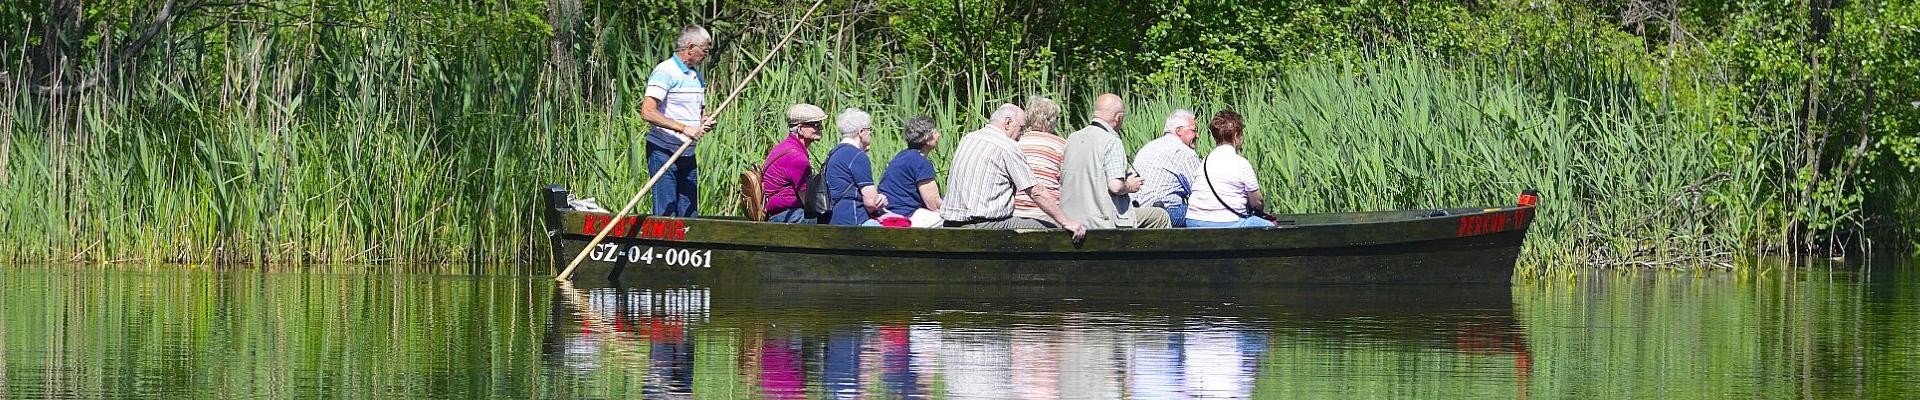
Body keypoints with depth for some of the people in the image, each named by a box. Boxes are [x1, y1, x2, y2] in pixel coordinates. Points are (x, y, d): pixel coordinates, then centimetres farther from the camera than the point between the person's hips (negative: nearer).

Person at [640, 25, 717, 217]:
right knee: (666, 214, -10)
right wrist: (684, 128, -25)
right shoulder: (665, 72, -11)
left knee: (689, 214, 5)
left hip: (688, 156, 8)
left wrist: (704, 122, 4)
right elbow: (647, 112, -22)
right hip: (663, 152, -8)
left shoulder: (696, 76, 17)